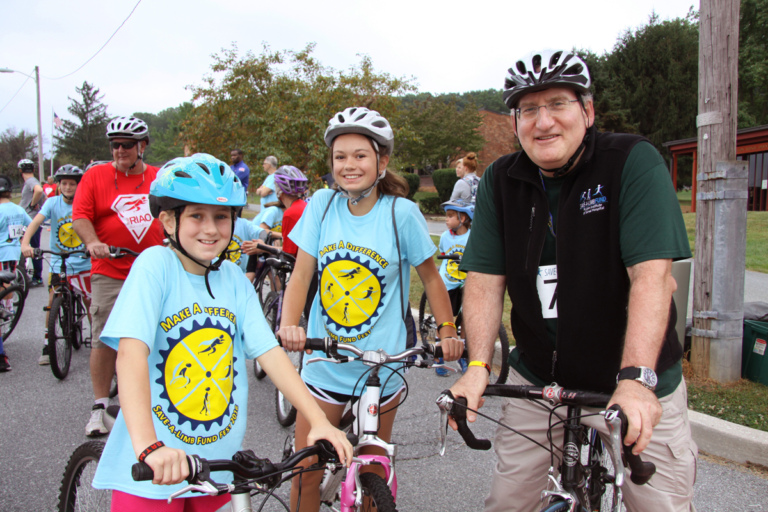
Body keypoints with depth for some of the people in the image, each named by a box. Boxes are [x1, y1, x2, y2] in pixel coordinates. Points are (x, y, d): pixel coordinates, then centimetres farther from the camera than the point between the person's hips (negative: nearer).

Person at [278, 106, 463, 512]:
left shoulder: (401, 212, -10)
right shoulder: (322, 203, -3)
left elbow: (429, 276, 2)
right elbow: (301, 273, -4)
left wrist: (447, 330, 0)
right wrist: (288, 324, -19)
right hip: (324, 362, 2)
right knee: (305, 473, 8)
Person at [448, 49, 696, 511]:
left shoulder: (634, 161, -13)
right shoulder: (500, 181, -1)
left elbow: (653, 274, -23)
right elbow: (485, 278, -5)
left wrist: (637, 379, -33)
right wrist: (479, 365, -19)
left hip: (637, 385, -3)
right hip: (537, 381, 3)